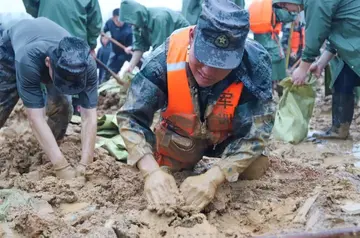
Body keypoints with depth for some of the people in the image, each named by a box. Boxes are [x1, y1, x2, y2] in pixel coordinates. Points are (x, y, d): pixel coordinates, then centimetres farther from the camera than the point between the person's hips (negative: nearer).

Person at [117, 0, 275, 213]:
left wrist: (212, 178, -45)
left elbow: (253, 135, -32)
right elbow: (131, 117, -29)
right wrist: (152, 171, -44)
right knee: (162, 186, 17)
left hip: (230, 137, 0)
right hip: (179, 136, 1)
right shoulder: (165, 57, -37)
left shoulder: (255, 66, -39)